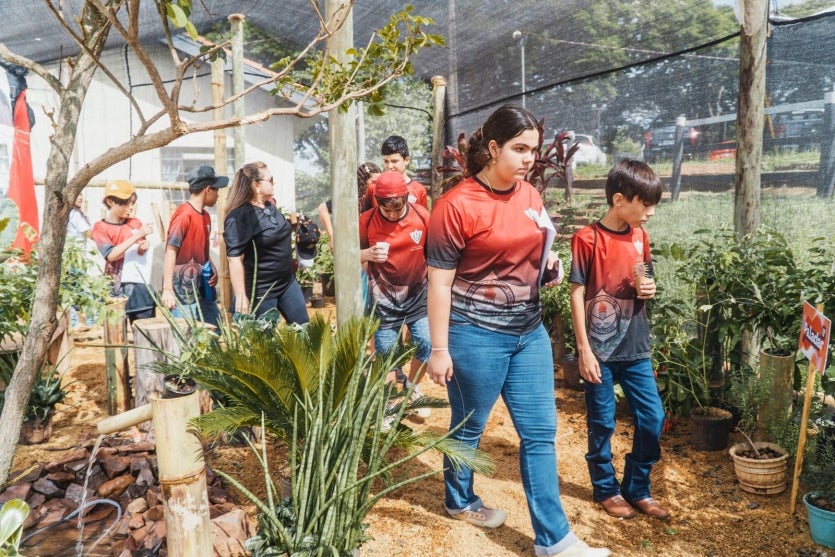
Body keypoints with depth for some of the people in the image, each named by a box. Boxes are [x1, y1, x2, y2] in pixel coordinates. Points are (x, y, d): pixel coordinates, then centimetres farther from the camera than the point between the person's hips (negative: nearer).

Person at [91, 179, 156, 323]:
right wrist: (138, 235, -20)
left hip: (141, 283, 4)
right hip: (118, 287, -4)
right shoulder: (101, 227, -3)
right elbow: (111, 255, -17)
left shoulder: (135, 222, 9)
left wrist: (145, 246, -6)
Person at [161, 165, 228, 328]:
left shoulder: (206, 216, 12)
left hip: (203, 287, 9)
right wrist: (167, 289, -21)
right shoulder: (184, 215, -13)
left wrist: (213, 270, 3)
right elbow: (170, 252, -17)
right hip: (184, 289, -9)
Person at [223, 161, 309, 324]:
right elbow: (235, 259, -23)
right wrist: (241, 297, -25)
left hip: (288, 282, 8)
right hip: (261, 291, -8)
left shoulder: (270, 205, 5)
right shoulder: (239, 216, -20)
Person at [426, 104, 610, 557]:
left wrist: (550, 267, -2)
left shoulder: (530, 196, 6)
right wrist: (439, 350, -13)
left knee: (540, 431, 8)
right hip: (476, 334, -6)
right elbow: (440, 282, -13)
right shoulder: (456, 205, -15)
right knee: (468, 427, 13)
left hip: (529, 331, 7)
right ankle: (460, 501, 40)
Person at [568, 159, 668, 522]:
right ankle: (606, 489, 28)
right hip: (600, 348, -5)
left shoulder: (640, 236, 5)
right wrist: (584, 349, -13)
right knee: (602, 423, 8)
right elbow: (577, 294, -11)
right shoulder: (587, 238, -12)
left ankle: (637, 489, 27)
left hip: (635, 347, 6)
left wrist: (649, 288, -7)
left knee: (652, 419, 9)